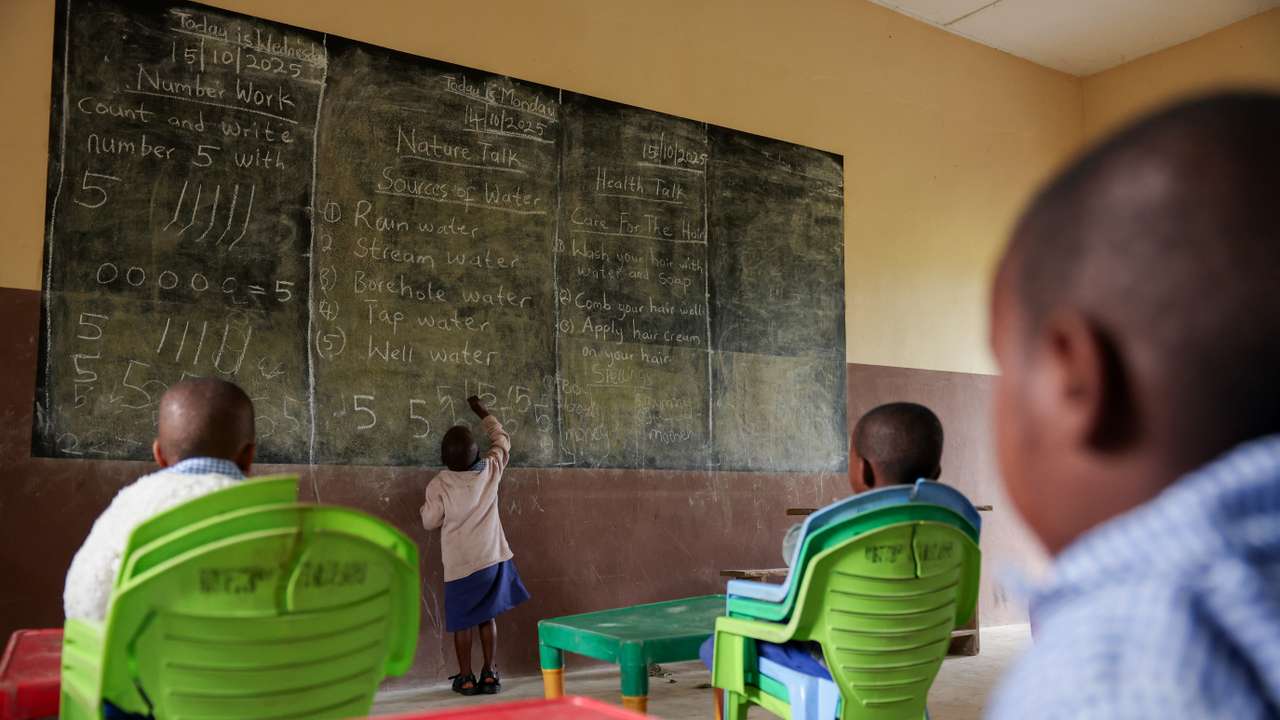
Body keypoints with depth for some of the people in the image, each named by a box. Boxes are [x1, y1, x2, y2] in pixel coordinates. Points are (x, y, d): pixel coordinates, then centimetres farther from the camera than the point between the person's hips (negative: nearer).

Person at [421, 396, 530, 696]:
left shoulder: (439, 484, -13)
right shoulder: (491, 469, -5)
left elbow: (430, 522, -3)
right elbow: (502, 440, 14)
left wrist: (428, 505, 17)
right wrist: (482, 412, 23)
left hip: (460, 562, -3)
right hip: (492, 557, 3)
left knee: (462, 620, 9)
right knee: (487, 616, 14)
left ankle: (465, 678, 14)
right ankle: (490, 674, 15)